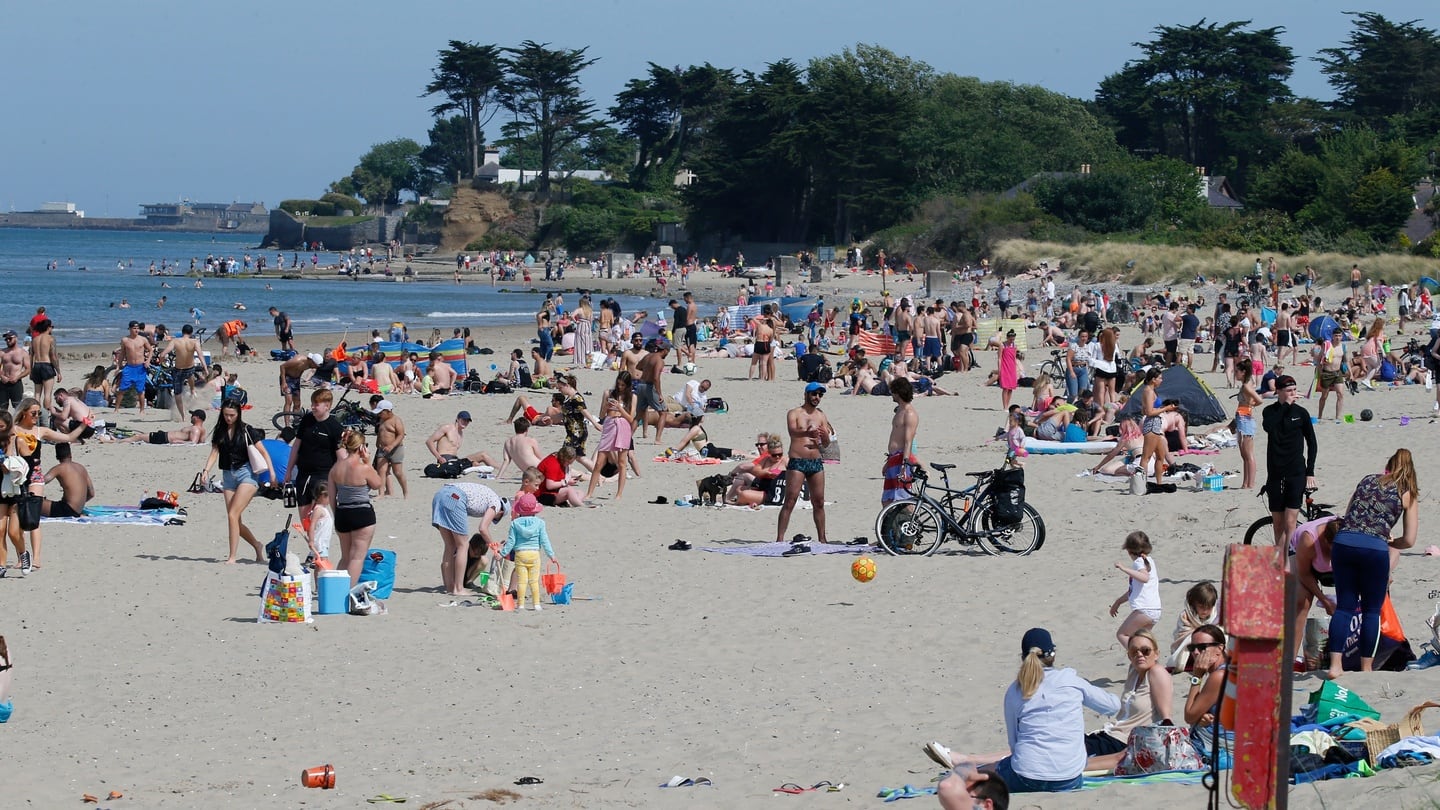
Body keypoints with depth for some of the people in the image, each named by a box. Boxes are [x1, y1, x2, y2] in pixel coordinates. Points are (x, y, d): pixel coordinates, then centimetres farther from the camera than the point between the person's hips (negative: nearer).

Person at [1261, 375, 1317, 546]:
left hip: (1296, 474, -2)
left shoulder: (1301, 413, 1)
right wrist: (1286, 405, -18)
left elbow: (1311, 442, 7)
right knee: (1278, 524, 9)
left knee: (1290, 524, -11)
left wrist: (1310, 472, 1)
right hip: (1275, 473, 2)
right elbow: (1268, 426, -20)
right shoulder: (1270, 411, 3)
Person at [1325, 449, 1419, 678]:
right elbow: (1409, 540, 8)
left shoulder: (1367, 479, 20)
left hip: (1343, 541, 3)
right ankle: (1366, 668, 15)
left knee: (1344, 606, 12)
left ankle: (1335, 665, 5)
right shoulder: (1408, 494, 10)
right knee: (1372, 610, 12)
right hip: (1374, 548, -3)